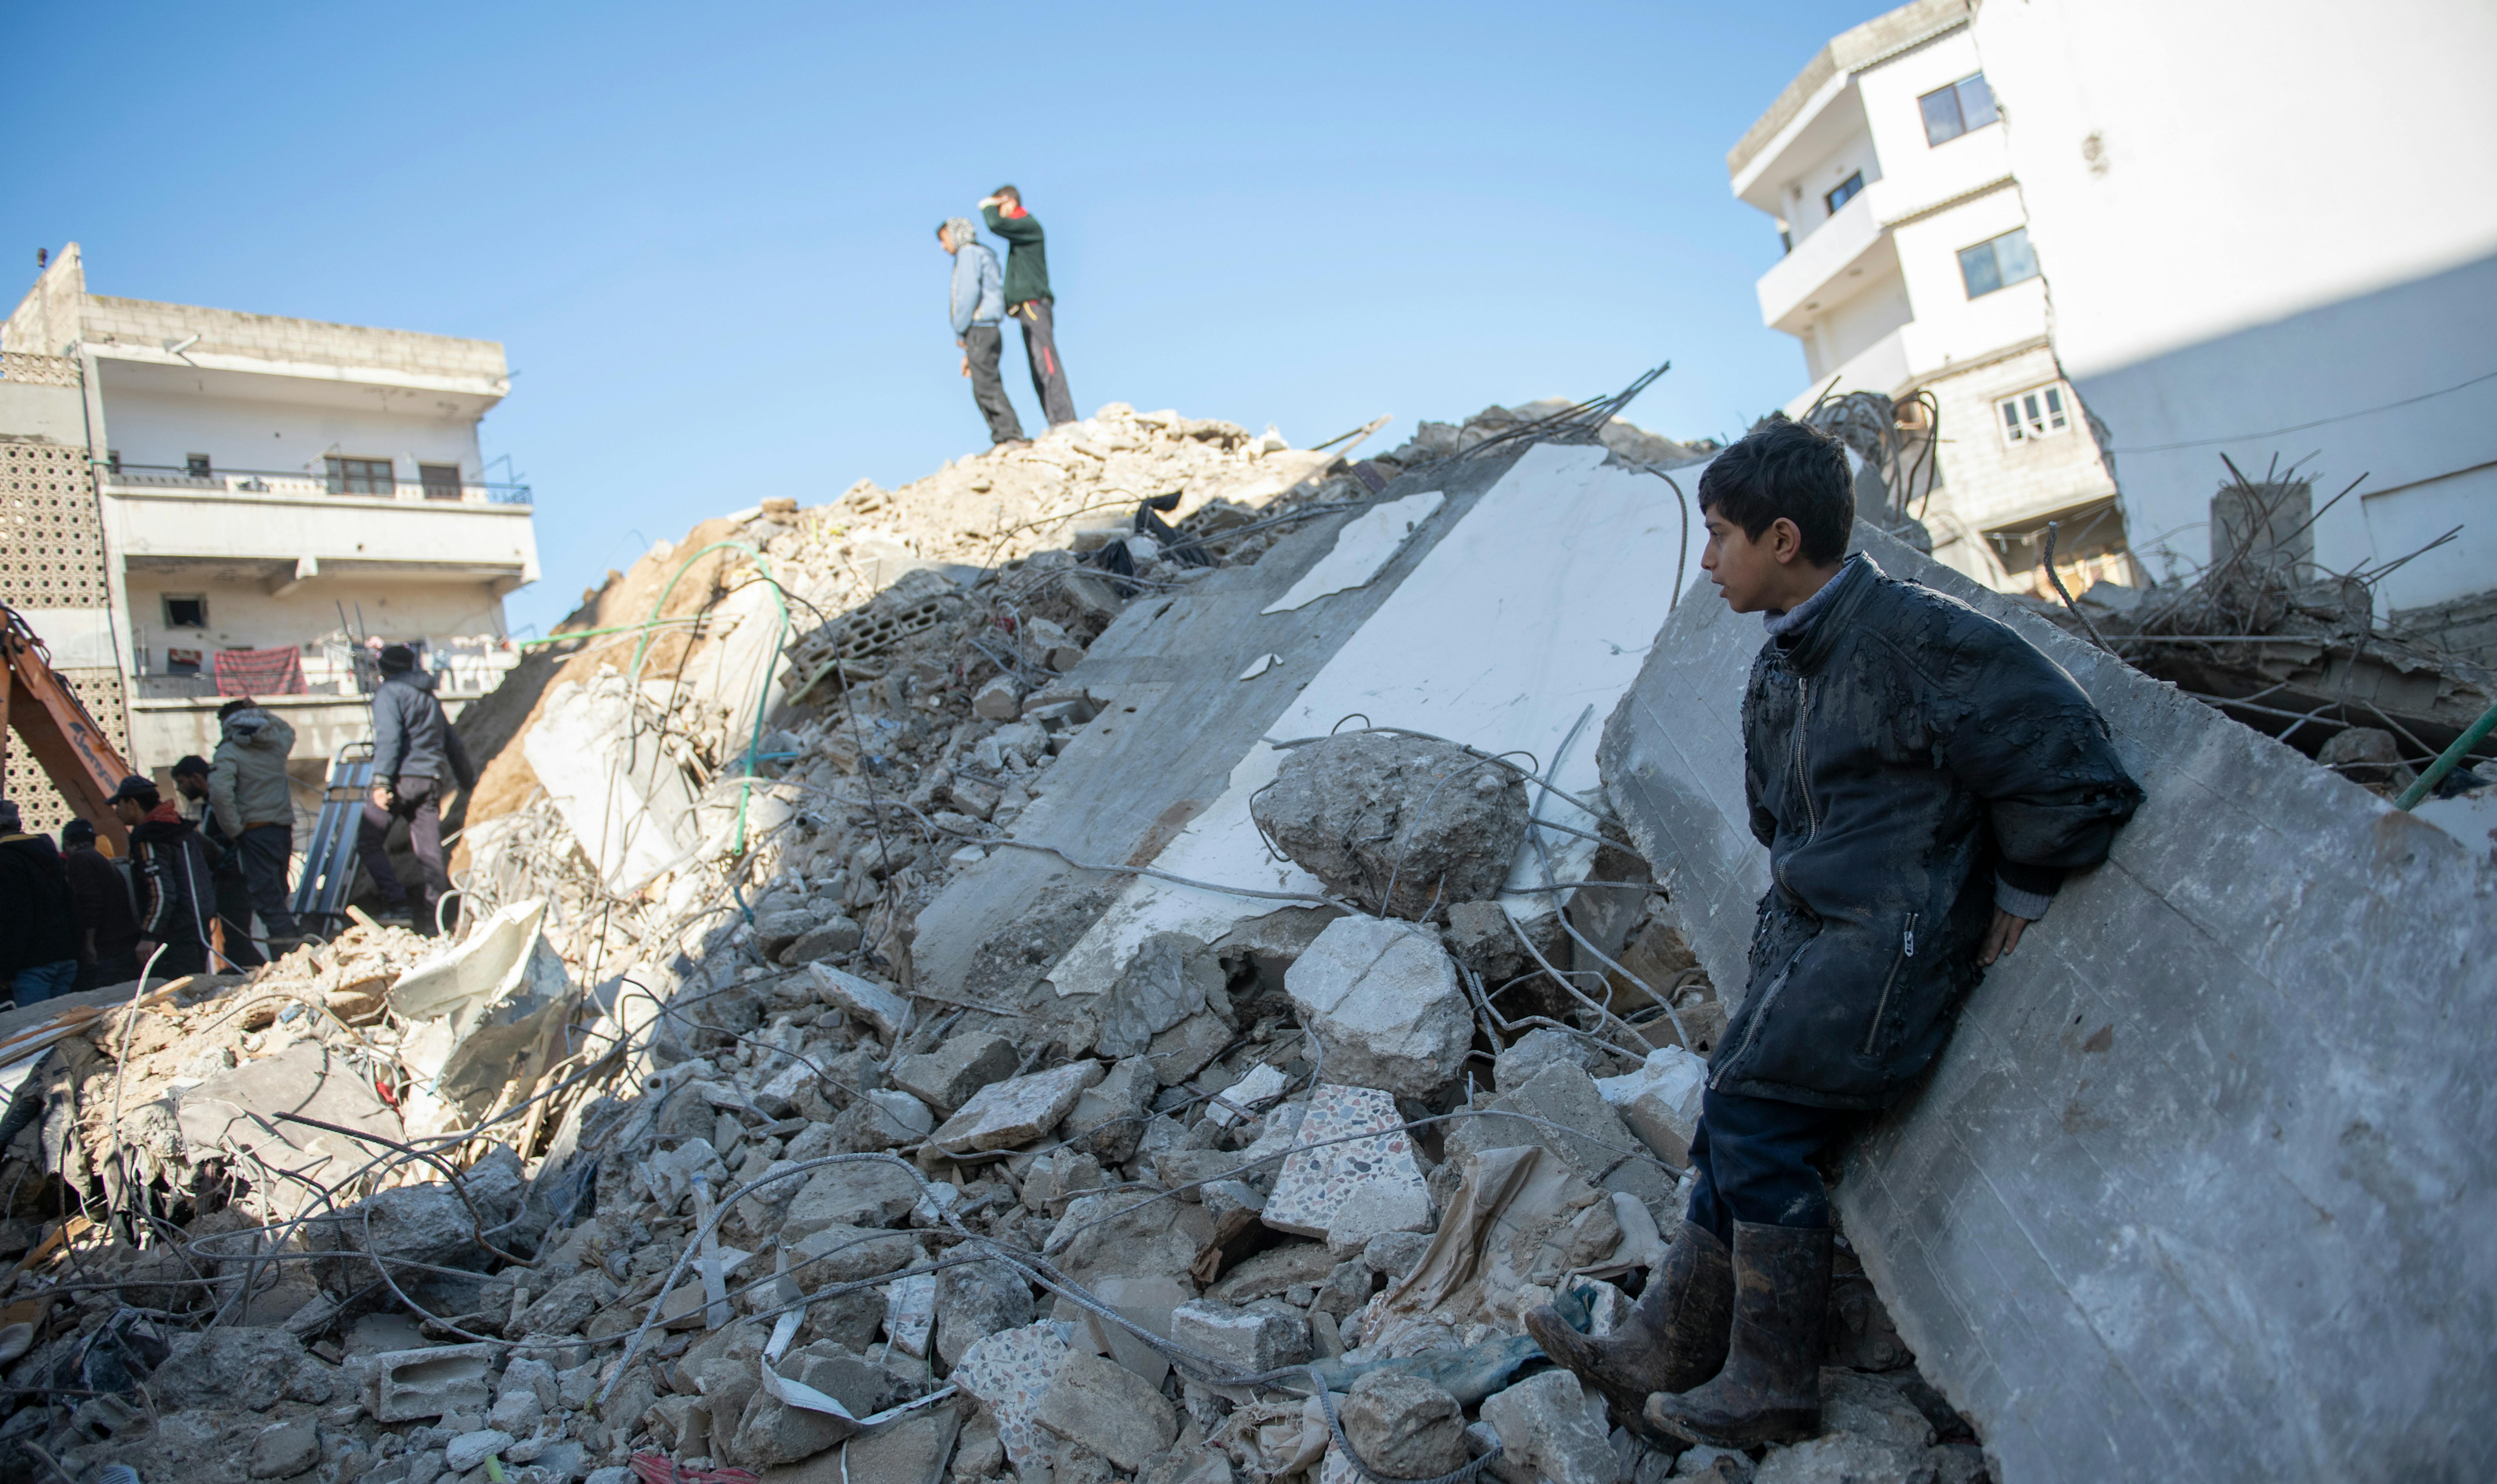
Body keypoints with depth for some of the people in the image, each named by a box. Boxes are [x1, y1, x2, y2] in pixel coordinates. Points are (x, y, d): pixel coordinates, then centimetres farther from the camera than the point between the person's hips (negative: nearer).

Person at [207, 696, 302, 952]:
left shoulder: (229, 752, -7)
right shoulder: (278, 742, 11)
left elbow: (220, 792, -21)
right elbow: (288, 730, 38)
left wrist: (234, 830, -12)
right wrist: (260, 711, 32)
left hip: (256, 832, -6)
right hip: (284, 829, 6)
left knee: (267, 897, -8)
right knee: (278, 891, 14)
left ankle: (286, 951, -15)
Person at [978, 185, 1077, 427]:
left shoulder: (1029, 224, -4)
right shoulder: (1020, 231, 23)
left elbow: (996, 224, -16)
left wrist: (988, 207, 0)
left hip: (1035, 305, -10)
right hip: (1027, 309, 10)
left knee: (1047, 365, -17)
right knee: (1039, 372, 3)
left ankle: (1065, 420, -24)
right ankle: (1057, 425, -1)